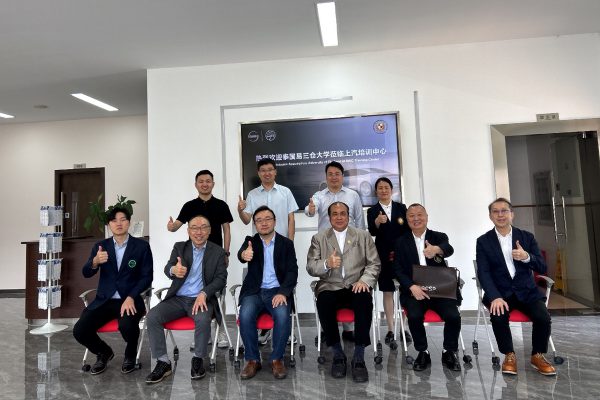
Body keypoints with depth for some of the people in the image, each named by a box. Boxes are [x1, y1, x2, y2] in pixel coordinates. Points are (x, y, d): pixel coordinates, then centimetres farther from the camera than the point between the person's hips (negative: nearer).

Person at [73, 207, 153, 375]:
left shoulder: (142, 246, -2)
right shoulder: (100, 246, 7)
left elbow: (147, 277, -5)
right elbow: (86, 274, -3)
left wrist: (130, 298, -19)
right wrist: (95, 262, -27)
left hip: (130, 300, -3)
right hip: (104, 301, 4)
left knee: (127, 326, -32)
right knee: (79, 330, -16)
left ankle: (130, 354, 5)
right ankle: (104, 352, 18)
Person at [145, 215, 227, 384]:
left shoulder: (218, 252, 4)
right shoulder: (179, 247, 8)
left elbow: (221, 278, -3)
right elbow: (167, 269, -6)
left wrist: (204, 294, -21)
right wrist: (174, 270, -33)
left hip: (202, 299, -2)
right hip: (178, 298, 3)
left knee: (203, 320, -33)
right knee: (152, 316, -21)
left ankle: (198, 359, -7)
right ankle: (163, 362, -8)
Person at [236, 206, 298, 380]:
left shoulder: (286, 243, 7)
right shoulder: (250, 241, 7)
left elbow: (292, 272, -1)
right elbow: (242, 253, -17)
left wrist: (283, 292, -18)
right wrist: (244, 254, -44)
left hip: (278, 291, -1)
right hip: (254, 291, 1)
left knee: (282, 315, -30)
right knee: (245, 315, -28)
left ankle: (277, 359, -9)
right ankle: (252, 359, -8)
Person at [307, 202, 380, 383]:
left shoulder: (363, 236, 12)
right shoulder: (319, 238, 11)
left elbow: (374, 264, 6)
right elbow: (310, 267, 2)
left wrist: (364, 280, -14)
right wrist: (327, 264, -20)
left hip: (356, 286, 0)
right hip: (330, 287, 0)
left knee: (365, 300, -33)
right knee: (323, 302, -32)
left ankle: (359, 357, -20)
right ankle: (338, 354, -12)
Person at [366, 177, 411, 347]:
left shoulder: (401, 207, 7)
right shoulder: (372, 211, 1)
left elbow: (408, 231, 7)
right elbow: (372, 232, -13)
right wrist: (377, 222, -34)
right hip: (384, 257, -2)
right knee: (387, 292, 2)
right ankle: (390, 331, 8)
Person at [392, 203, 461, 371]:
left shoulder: (439, 237, 6)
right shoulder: (401, 242, 8)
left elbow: (449, 249, -18)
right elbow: (398, 270, 1)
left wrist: (437, 250, -44)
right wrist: (412, 287, -18)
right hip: (414, 290, 0)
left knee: (453, 316, -23)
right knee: (414, 316, -28)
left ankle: (449, 352, 6)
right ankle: (423, 353, -1)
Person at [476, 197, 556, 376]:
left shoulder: (527, 237, 5)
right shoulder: (483, 241, 0)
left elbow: (542, 269, 2)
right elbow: (483, 273, -9)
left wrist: (527, 257, -21)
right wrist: (495, 297, -25)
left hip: (526, 291, 2)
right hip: (499, 292, -2)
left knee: (543, 318, -22)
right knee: (498, 316, -29)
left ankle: (538, 356, 5)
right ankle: (509, 356, -3)